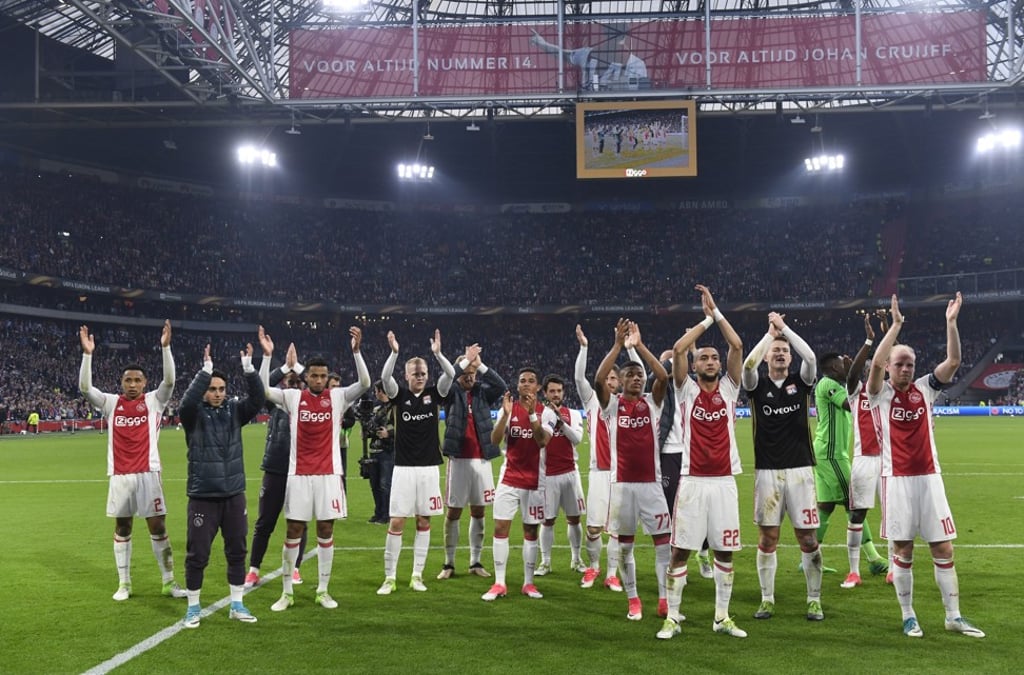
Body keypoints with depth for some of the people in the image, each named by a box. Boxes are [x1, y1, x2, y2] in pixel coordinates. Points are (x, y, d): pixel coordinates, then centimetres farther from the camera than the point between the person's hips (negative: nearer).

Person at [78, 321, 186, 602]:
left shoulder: (154, 401, 2)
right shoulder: (111, 403, 6)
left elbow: (169, 381, -13)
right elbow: (85, 388, -5)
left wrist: (165, 347, -23)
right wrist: (87, 354, -16)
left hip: (147, 473, -2)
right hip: (120, 475, 2)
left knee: (158, 527, 2)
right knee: (121, 528, 11)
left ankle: (169, 581, 11)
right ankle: (124, 583, 21)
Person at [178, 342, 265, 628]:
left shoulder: (234, 410, 3)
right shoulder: (194, 414, -6)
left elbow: (258, 399, -11)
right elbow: (187, 401, -27)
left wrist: (249, 369, -23)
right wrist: (206, 370, -34)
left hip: (234, 494, 3)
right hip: (203, 496, -3)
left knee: (237, 551, 11)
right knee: (197, 553, 3)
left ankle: (237, 605, 24)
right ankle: (193, 607, 21)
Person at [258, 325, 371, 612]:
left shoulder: (338, 396, 1)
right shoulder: (292, 397, 1)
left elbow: (365, 383, -13)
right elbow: (263, 390, -12)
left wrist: (356, 350, -24)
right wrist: (267, 355, -20)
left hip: (329, 474, 0)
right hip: (299, 474, 0)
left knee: (326, 531, 6)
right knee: (293, 532, 5)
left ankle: (323, 591, 17)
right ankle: (287, 593, 15)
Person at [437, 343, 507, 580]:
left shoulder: (482, 392, 6)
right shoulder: (452, 393, 0)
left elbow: (502, 387, -11)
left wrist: (480, 364, -16)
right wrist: (465, 360, -19)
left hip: (481, 460, 3)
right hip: (458, 459, -2)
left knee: (478, 511, 9)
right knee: (453, 511, 3)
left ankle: (475, 562, 19)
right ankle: (449, 563, 12)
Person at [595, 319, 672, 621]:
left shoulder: (652, 402, 5)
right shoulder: (612, 404, 1)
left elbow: (663, 377, -11)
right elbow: (599, 379, -17)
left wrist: (640, 345, -12)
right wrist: (618, 344, -19)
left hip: (651, 483, 1)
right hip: (623, 484, -1)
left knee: (663, 541, -2)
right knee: (625, 544, 6)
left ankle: (665, 601, 4)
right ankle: (633, 601, 18)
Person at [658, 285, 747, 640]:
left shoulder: (729, 388, 7)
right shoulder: (687, 390, 3)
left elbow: (737, 346, -3)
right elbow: (678, 349, -10)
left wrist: (716, 312, -2)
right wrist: (706, 319, -2)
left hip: (724, 481, 2)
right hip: (692, 481, -2)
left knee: (725, 551, 9)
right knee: (680, 550, 1)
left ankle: (722, 617, 21)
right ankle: (672, 617, 11)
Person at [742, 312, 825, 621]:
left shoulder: (801, 382, 7)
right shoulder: (758, 385, 5)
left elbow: (811, 357, -12)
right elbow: (748, 364, -15)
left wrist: (784, 327, -8)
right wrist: (770, 332, -9)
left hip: (800, 470, 0)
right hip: (767, 471, 0)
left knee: (808, 538, 2)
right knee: (767, 538, 4)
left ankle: (814, 600, 15)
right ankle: (767, 599, 16)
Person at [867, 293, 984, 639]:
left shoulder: (925, 388, 7)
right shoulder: (880, 393, -2)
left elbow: (953, 361, -2)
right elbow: (875, 362, -20)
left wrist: (951, 322, -11)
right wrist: (896, 323, -22)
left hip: (929, 476, 3)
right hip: (897, 479, -3)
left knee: (943, 548, 6)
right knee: (902, 550, 3)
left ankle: (954, 616, 16)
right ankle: (908, 616, 14)